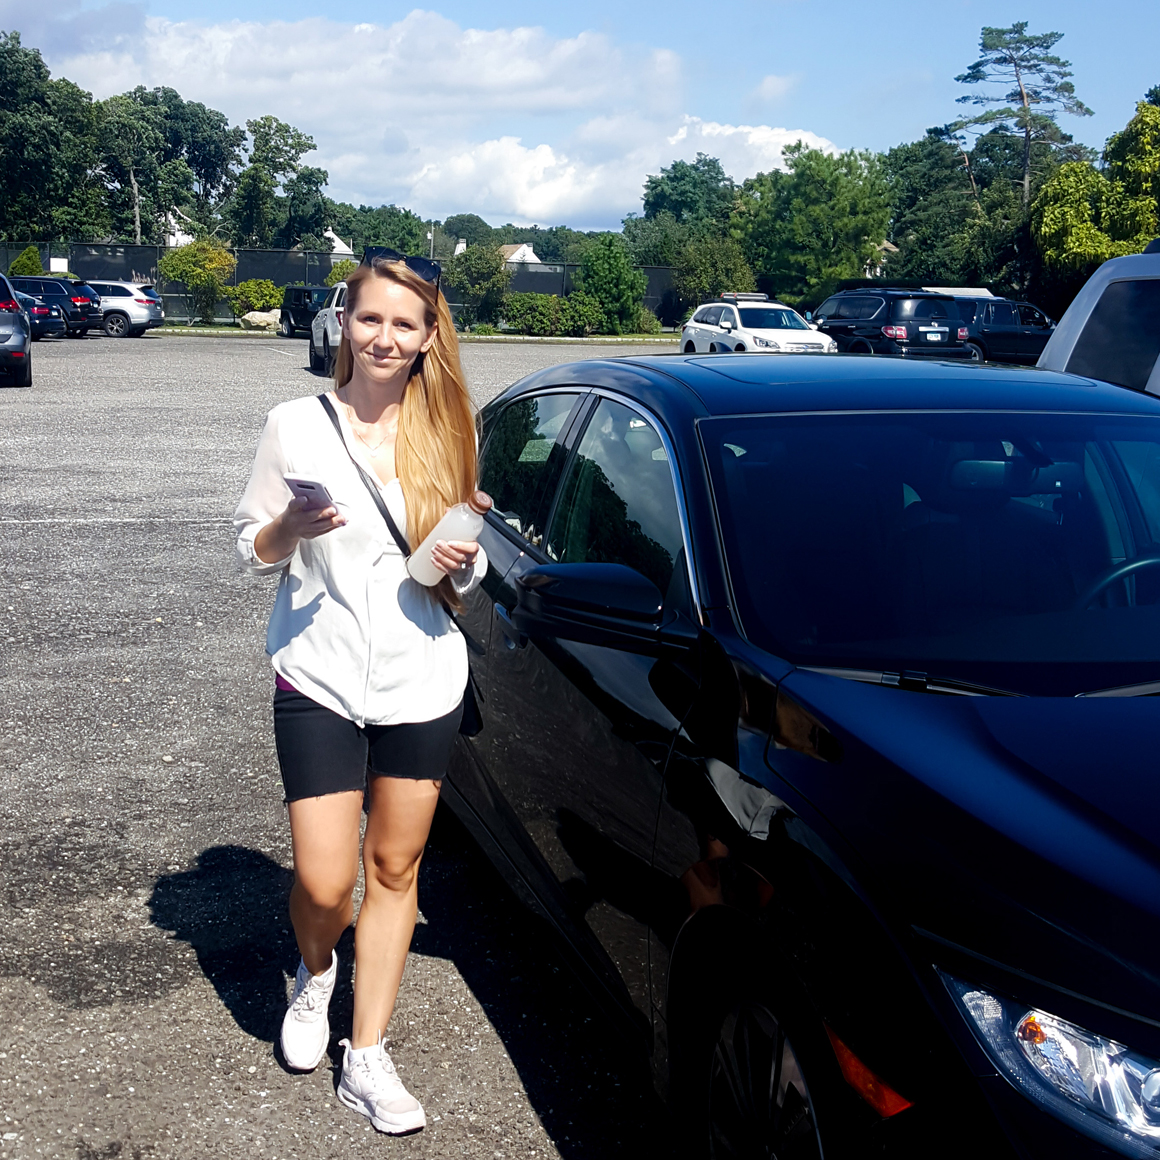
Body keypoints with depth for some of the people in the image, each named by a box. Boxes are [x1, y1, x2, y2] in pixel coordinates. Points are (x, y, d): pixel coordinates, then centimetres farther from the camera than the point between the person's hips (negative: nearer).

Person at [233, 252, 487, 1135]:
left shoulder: (446, 434, 4)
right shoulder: (296, 426, -3)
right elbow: (251, 550, 2)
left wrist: (462, 563, -10)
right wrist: (289, 529, -19)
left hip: (422, 685, 2)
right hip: (320, 681, -2)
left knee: (395, 868, 9)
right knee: (324, 885, -3)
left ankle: (368, 1057, 23)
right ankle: (316, 972, 34)